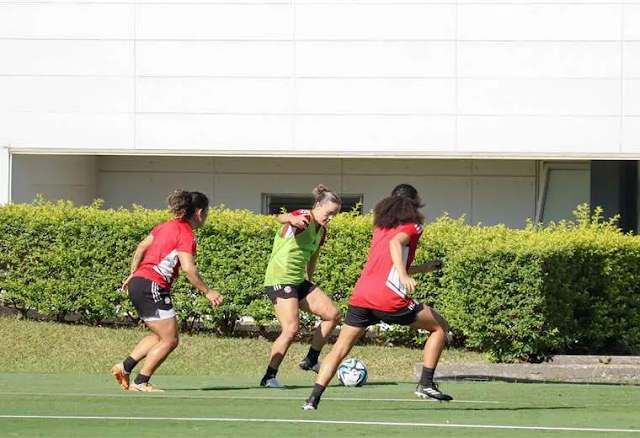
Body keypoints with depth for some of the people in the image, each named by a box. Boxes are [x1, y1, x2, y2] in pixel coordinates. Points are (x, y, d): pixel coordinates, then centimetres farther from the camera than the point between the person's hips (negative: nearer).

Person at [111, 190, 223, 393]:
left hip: (138, 282, 9)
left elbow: (141, 247, 23)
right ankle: (140, 382, -1)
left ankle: (125, 367, 14)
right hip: (152, 287, -9)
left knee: (160, 336, 19)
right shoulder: (186, 234, -11)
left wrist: (133, 274, 30)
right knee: (170, 340, -2)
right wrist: (207, 292, -15)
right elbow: (188, 268, -22)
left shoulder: (167, 226, 15)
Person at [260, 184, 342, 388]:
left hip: (299, 280, 9)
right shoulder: (303, 218, -16)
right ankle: (269, 377, -11)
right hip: (279, 279, -9)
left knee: (332, 314, 6)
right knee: (291, 328, -19)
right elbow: (282, 218, -41)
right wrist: (292, 219, -65)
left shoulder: (321, 230, 11)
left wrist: (309, 282, 32)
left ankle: (311, 360, 17)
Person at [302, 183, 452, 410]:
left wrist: (422, 268, 41)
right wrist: (404, 275, -30)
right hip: (389, 297, -6)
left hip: (361, 295, 6)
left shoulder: (380, 226, 25)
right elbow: (395, 243, -17)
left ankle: (314, 398, -8)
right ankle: (426, 384, 6)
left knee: (340, 348, 8)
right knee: (440, 327, 12)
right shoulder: (412, 226, 6)